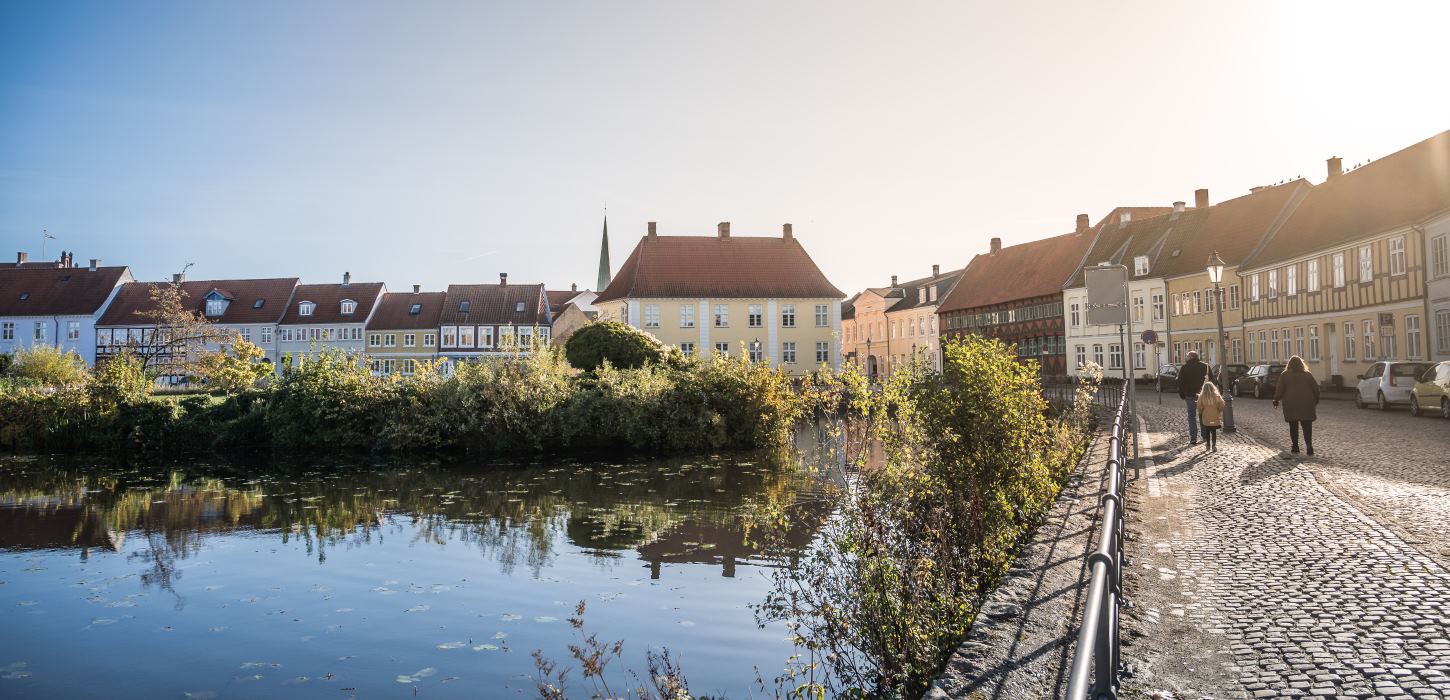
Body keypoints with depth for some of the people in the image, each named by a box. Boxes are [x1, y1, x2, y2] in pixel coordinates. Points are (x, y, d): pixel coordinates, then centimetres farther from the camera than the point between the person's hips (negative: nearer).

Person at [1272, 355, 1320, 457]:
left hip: (1291, 406, -1)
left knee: (1293, 427, 8)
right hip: (1306, 406, 1)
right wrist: (1316, 401, 17)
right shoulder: (1307, 375, 2)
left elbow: (1279, 390, -4)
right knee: (1307, 427, 1)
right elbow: (1316, 389, 5)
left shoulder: (1284, 376, -3)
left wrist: (1276, 400, 7)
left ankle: (1295, 448, 10)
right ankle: (1309, 448, -10)